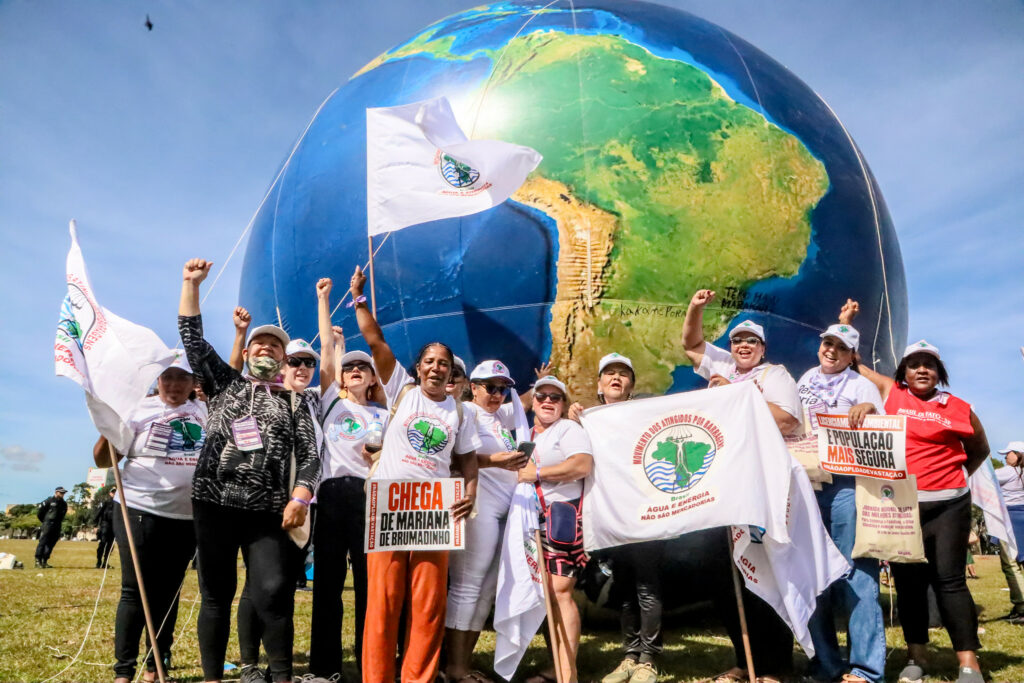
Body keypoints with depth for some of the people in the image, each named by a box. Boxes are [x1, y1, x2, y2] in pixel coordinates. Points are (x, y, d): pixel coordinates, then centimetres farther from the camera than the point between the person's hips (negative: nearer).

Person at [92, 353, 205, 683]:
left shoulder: (204, 410, 10)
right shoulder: (139, 409, -2)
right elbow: (103, 460, -3)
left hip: (187, 517, 4)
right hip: (140, 512, -4)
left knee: (168, 592, 12)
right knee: (136, 591, -1)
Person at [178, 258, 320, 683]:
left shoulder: (294, 403, 12)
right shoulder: (225, 384, 14)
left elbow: (310, 456, 4)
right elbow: (192, 340, 6)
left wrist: (300, 497, -12)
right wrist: (191, 284, 2)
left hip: (268, 510, -1)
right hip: (215, 503, 1)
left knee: (273, 592, -10)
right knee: (217, 594, 7)